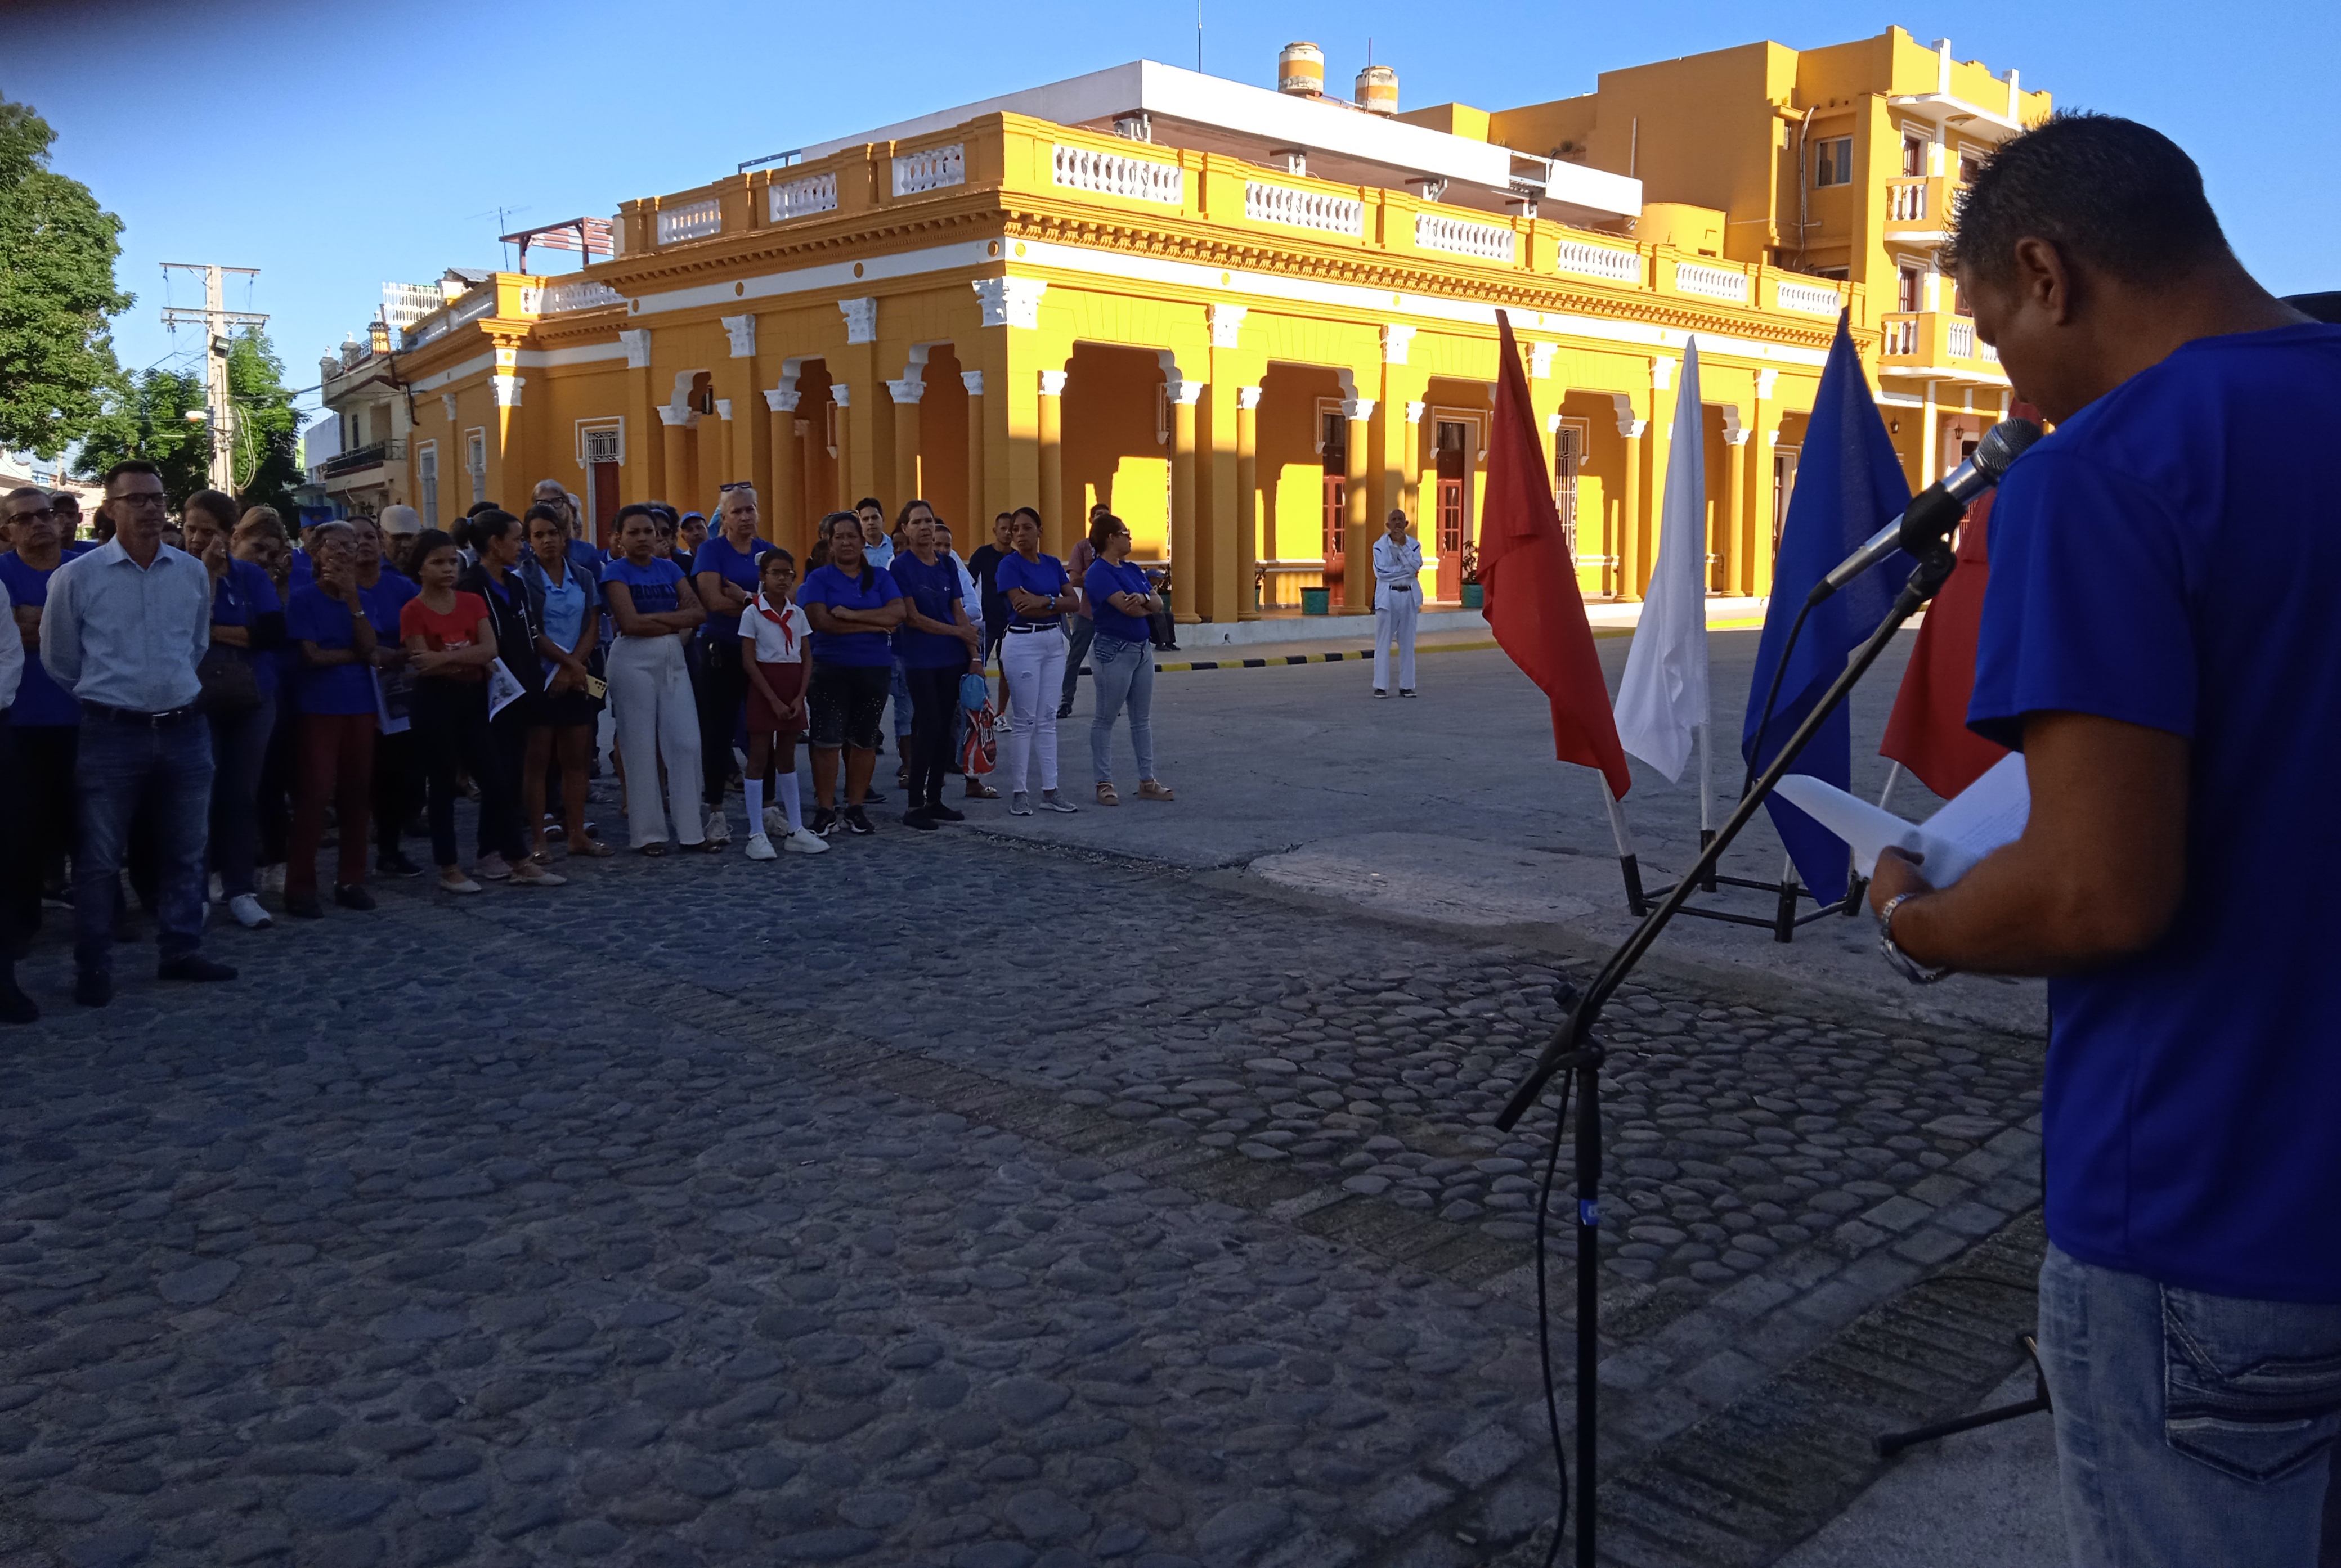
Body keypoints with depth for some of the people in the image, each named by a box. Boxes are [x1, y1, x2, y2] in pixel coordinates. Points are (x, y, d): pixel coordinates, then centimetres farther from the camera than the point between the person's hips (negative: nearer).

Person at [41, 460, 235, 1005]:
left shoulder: (193, 572, 4)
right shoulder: (77, 577, -6)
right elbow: (58, 659, 4)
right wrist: (106, 693, 13)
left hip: (183, 730, 4)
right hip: (112, 733, -4)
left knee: (184, 851, 12)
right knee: (99, 857, 2)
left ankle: (181, 952, 24)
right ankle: (93, 969, 13)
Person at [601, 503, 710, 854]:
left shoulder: (669, 569, 11)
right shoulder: (616, 572, -4)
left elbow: (698, 612, 0)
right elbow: (630, 622, -16)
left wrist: (653, 616, -11)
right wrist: (677, 623, -8)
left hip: (673, 659, 5)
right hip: (633, 662, -5)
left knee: (686, 743, 1)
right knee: (640, 747, -1)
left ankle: (692, 830, 8)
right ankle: (647, 834, 7)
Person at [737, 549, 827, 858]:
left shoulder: (798, 614, 7)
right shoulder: (752, 613, -6)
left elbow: (805, 658, 7)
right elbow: (749, 661, -9)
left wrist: (800, 697, -5)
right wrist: (773, 699, -14)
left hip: (793, 692, 5)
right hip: (763, 690, -5)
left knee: (787, 758, 11)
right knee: (759, 758, -2)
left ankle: (795, 831, 15)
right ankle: (757, 834, 1)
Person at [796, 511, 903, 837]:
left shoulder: (880, 578, 10)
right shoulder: (819, 578, 3)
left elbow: (897, 614, -6)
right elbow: (821, 620, -12)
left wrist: (850, 615, -13)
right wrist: (872, 625, -10)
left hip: (875, 669, 3)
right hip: (831, 668, -2)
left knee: (865, 740, 6)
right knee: (827, 739, -6)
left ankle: (855, 808, 15)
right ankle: (824, 810, 0)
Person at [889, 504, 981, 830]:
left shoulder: (948, 564, 10)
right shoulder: (901, 566, -6)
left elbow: (959, 612, 10)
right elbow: (912, 618, -10)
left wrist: (975, 655, 3)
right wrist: (958, 631, -7)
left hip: (952, 658, 5)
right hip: (920, 659, -5)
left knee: (943, 729, 7)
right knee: (928, 727, -9)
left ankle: (935, 800, 16)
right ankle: (915, 806, -3)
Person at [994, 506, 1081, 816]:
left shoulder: (1053, 564, 10)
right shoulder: (1010, 564, -7)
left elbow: (1074, 600, 0)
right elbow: (1022, 607, -18)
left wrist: (1045, 601, -17)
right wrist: (1058, 605, -7)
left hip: (1054, 642, 6)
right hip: (1023, 643, -6)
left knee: (1048, 719, 8)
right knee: (1025, 721, -4)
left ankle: (1050, 791, 11)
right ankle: (1019, 793, 3)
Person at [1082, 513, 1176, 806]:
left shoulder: (1132, 570, 13)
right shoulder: (1099, 573, -13)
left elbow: (1158, 604, 5)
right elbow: (1129, 609, -22)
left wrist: (1145, 598, -17)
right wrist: (1149, 606, -2)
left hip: (1142, 648, 9)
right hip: (1114, 649, -8)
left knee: (1142, 719, 11)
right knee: (1105, 719, 1)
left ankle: (1147, 781, 17)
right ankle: (1104, 783, 7)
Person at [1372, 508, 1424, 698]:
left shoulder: (1414, 545, 7)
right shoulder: (1380, 545, 0)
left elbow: (1416, 566, -10)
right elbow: (1382, 572, -12)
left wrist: (1403, 545, -14)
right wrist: (1407, 570, -9)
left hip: (1409, 596, 3)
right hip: (1387, 595, -3)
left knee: (1408, 643, 4)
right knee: (1383, 642, -3)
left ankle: (1406, 686, 10)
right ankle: (1381, 686, 1)